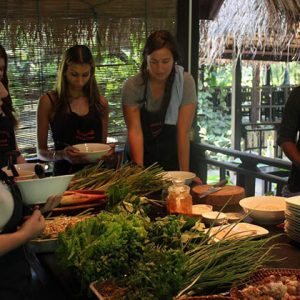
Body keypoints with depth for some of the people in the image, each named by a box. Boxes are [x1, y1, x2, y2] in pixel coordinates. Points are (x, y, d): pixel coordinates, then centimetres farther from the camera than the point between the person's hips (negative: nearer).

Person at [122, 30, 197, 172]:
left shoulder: (185, 82, -15)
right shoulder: (132, 85, -14)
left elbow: (183, 133, -18)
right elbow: (135, 131, -20)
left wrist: (184, 173, -23)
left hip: (172, 157, 0)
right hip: (143, 155, 0)